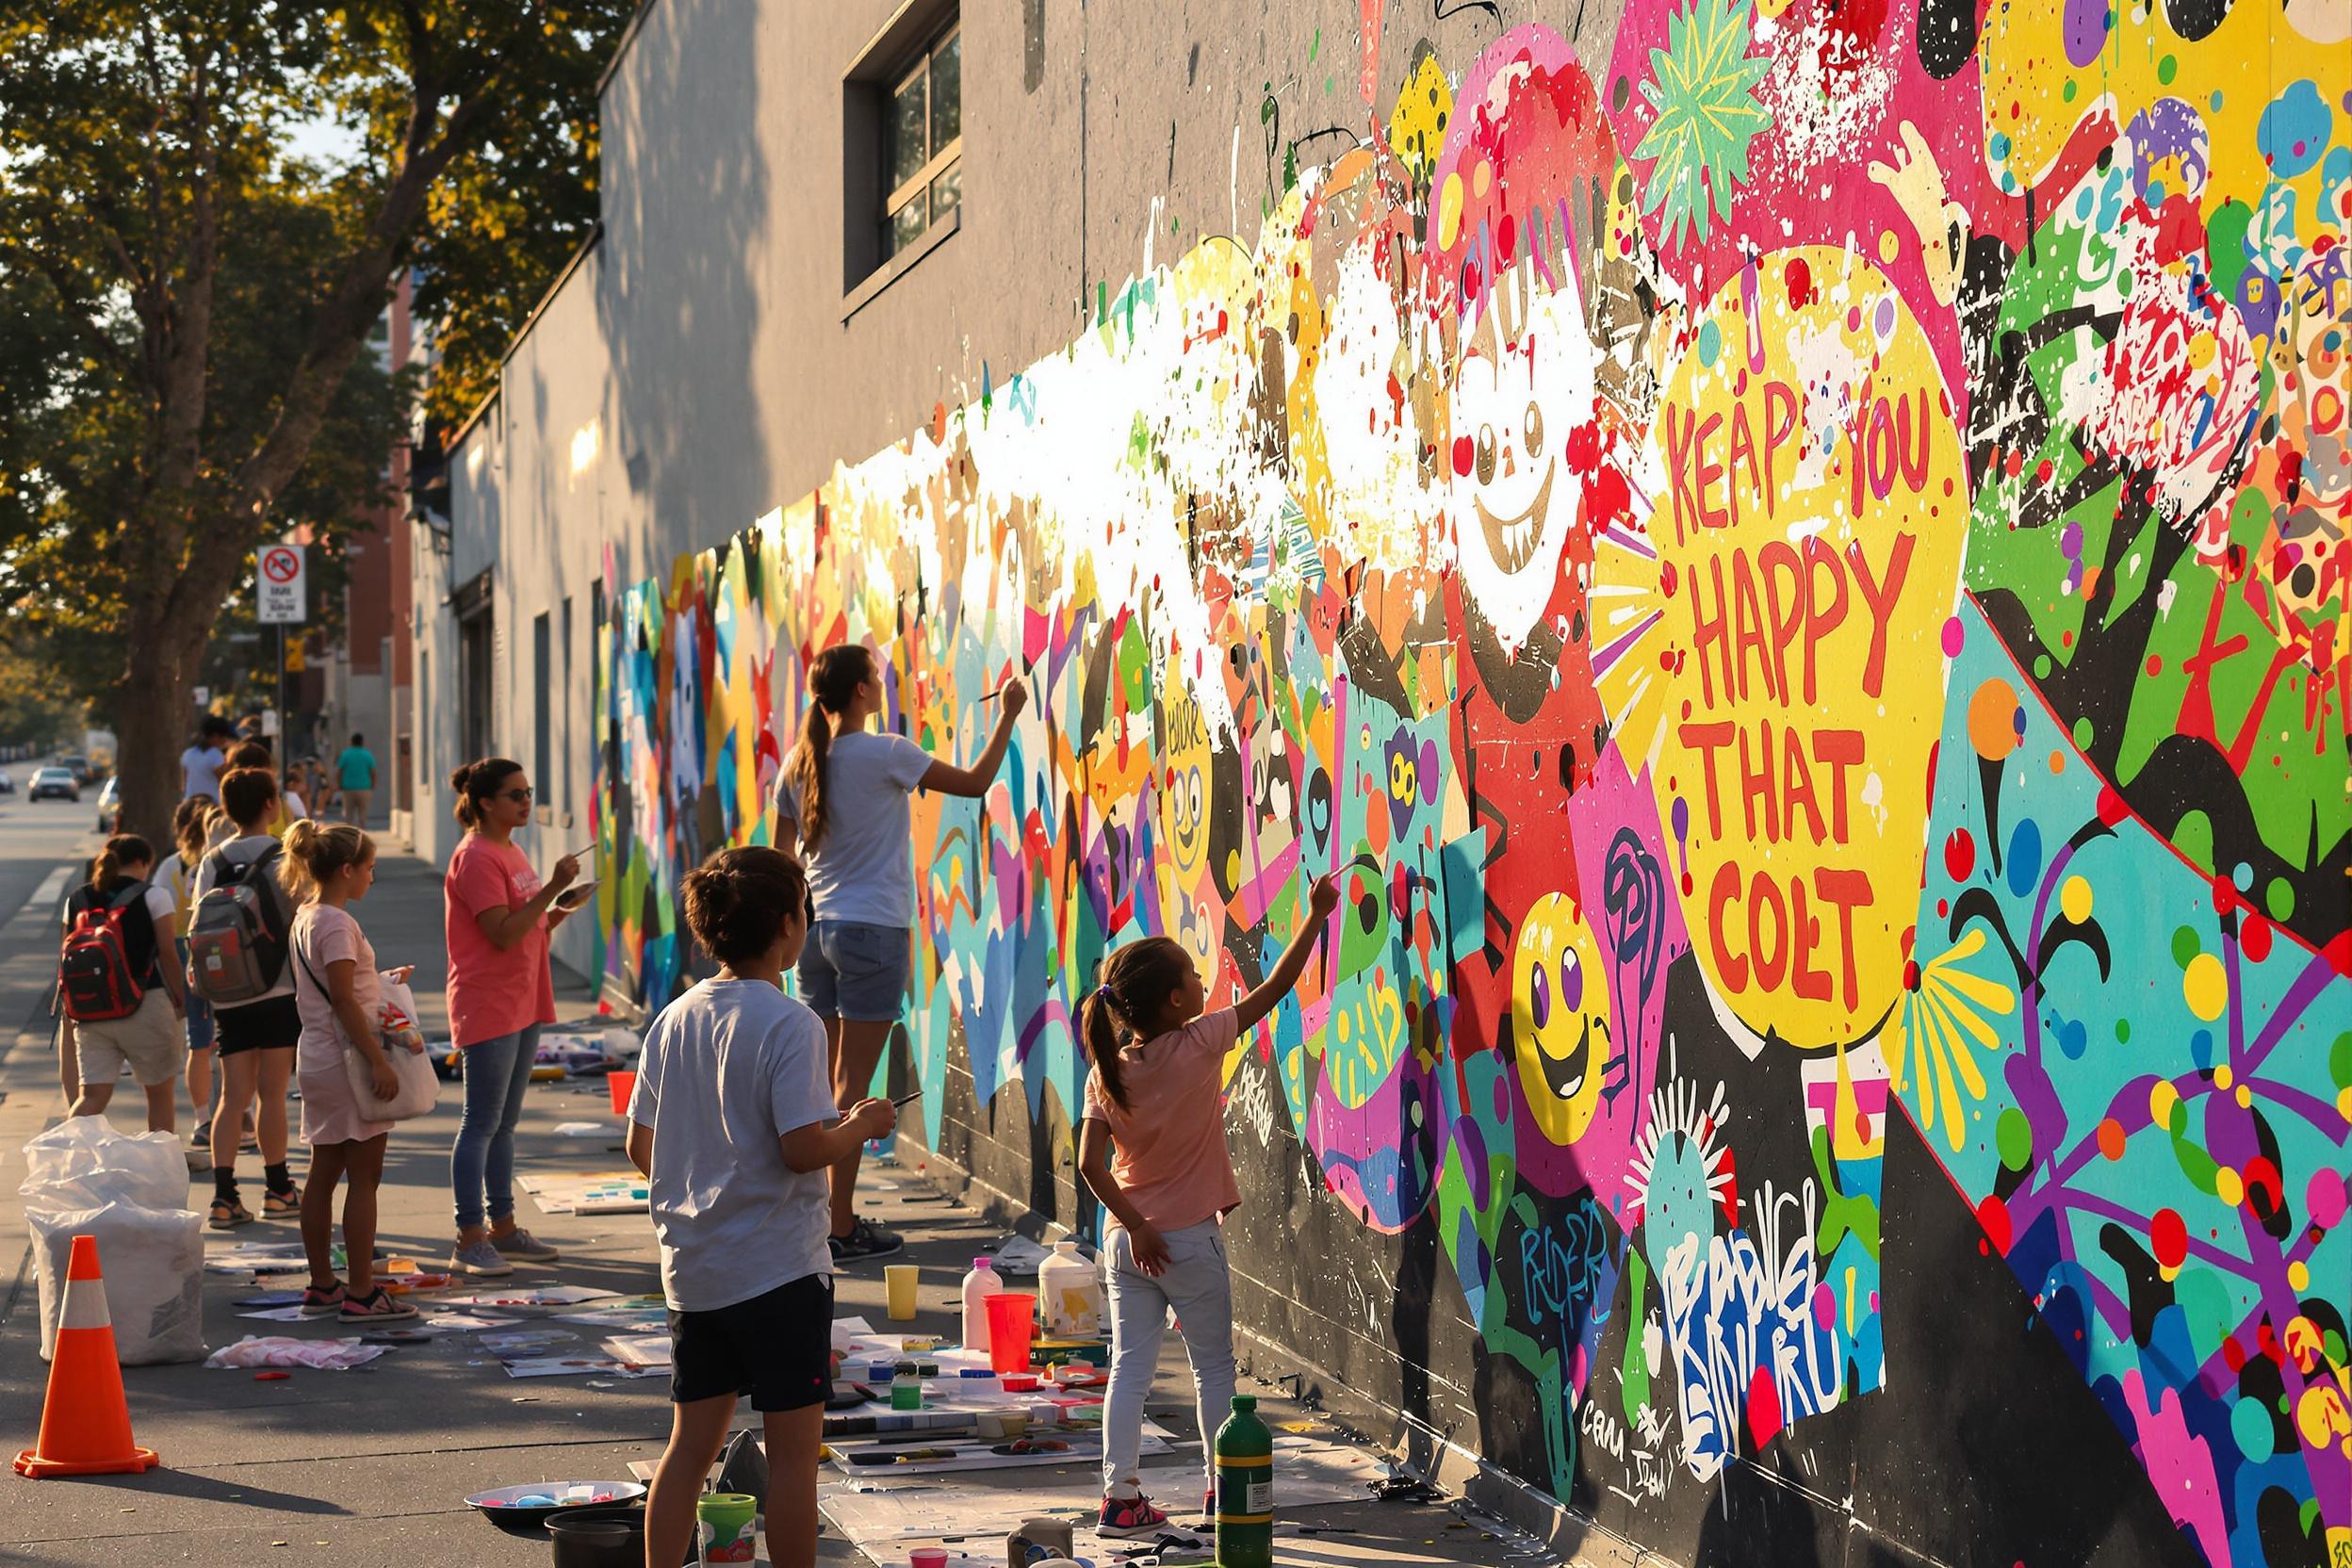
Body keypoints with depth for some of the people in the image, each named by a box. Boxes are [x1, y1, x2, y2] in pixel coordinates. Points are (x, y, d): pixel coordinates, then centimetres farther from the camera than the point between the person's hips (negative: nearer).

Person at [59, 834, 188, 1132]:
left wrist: (69, 1017, 14)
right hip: (144, 1006, -4)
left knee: (92, 1095, 0)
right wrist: (179, 999, 7)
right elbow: (169, 955, -6)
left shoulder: (77, 900, 10)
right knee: (161, 1095, 12)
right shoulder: (153, 896, -3)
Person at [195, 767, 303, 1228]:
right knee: (272, 1093, 4)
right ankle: (276, 1189, 15)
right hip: (278, 993, -3)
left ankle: (224, 1196, -5)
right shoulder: (283, 857, -5)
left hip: (228, 996, 3)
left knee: (233, 1095, 4)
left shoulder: (212, 863, 6)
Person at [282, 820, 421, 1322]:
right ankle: (361, 1293, -2)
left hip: (318, 1059, 10)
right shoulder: (336, 924, -17)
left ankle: (322, 1286, 19)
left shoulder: (306, 918, 11)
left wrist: (381, 980, 24)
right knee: (364, 1178, -4)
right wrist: (378, 1060, -21)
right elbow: (344, 1001, -21)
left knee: (323, 1175, 13)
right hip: (348, 1059, -10)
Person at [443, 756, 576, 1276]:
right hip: (487, 1008, -10)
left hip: (522, 1005, 10)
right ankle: (470, 1241, -3)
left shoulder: (510, 854, 15)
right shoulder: (475, 858, -14)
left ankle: (502, 1227, 22)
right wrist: (552, 888, -23)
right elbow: (502, 933, -22)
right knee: (482, 1124, -6)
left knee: (505, 1121, 15)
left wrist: (555, 915, 3)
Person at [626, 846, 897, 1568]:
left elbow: (641, 1148, 10)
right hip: (779, 1268, -7)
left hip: (692, 1267, 7)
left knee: (691, 1443, 12)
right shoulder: (789, 1024, -16)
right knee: (793, 1448, 3)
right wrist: (861, 1125, -3)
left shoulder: (675, 1019, 6)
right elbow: (803, 1148, -21)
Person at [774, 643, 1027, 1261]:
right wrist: (1008, 717, 7)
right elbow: (975, 782, -5)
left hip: (816, 928, 6)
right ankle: (842, 1227, -1)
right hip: (873, 931, -6)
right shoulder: (884, 754, -12)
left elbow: (784, 855, 12)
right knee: (851, 1085, -4)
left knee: (823, 1080, 12)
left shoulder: (800, 762, 6)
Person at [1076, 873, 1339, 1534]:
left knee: (1129, 1367, 7)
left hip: (1128, 1238, 4)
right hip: (1191, 1239, -4)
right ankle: (1223, 1486, 20)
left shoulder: (1107, 1073, -3)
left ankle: (1120, 1496, 6)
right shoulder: (1198, 1046, -14)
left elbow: (1091, 1164, -10)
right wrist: (1316, 916, 0)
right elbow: (1274, 988, -7)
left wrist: (1134, 1225, -5)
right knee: (1213, 1366, 11)